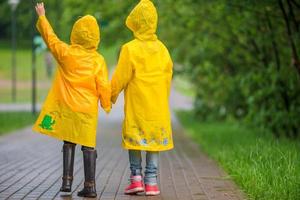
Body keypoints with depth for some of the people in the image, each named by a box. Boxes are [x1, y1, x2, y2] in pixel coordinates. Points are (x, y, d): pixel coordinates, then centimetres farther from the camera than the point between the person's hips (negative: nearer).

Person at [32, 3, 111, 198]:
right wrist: (107, 105, 10)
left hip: (67, 108, 1)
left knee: (69, 144, 12)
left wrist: (42, 17, 24)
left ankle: (67, 180, 8)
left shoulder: (65, 52, -4)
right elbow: (104, 86, -5)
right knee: (88, 146, 2)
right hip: (88, 109, -1)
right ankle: (90, 186, 0)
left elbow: (50, 37, 9)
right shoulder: (98, 60, -6)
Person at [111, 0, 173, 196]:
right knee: (154, 140, 7)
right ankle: (151, 182, 7)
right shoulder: (162, 49, 1)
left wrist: (112, 95, 10)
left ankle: (136, 178, 4)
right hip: (158, 106, 3)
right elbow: (168, 77, 9)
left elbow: (120, 78, -7)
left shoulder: (130, 49, -12)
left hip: (136, 104, -3)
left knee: (135, 138, 9)